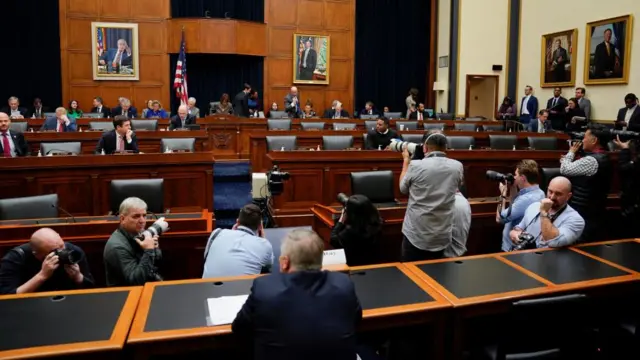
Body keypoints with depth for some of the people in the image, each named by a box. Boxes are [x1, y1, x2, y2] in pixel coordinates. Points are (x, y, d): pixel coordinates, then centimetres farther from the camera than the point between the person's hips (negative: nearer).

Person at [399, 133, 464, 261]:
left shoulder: (415, 165, -13)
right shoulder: (457, 167, -3)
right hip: (442, 237, 3)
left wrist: (406, 160, 16)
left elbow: (403, 188, 5)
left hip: (415, 235, -3)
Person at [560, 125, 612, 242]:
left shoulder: (592, 160, -22)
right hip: (595, 212, 10)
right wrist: (568, 160, 6)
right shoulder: (603, 158, 10)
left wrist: (571, 152, -2)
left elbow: (564, 170, -18)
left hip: (583, 214, -10)